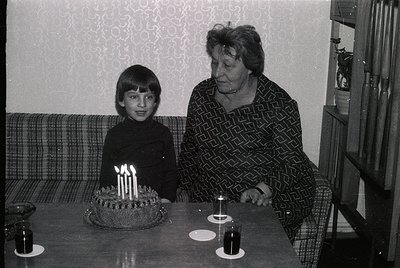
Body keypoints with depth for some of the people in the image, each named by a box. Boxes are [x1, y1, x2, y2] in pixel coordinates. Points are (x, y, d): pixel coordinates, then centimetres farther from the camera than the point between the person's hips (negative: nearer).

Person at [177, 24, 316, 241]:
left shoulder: (278, 104, -10)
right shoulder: (201, 94, 6)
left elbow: (292, 163, -10)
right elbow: (189, 148, 18)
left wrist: (262, 190, -25)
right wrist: (183, 187, 7)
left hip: (270, 195, -4)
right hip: (207, 194, 4)